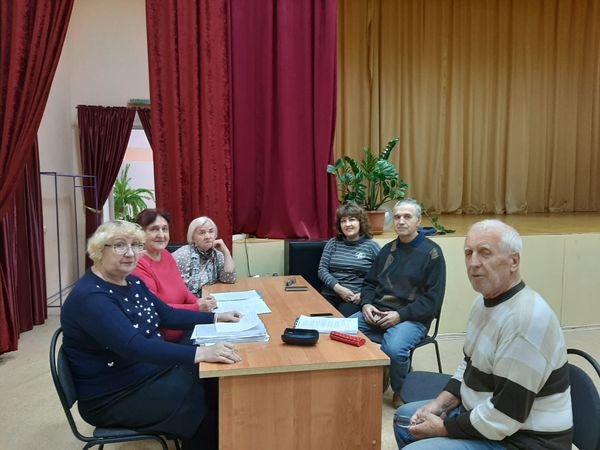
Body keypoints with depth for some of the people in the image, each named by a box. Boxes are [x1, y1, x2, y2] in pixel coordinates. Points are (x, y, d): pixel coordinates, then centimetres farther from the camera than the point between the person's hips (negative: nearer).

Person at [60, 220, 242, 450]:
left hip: (154, 371, 8)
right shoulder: (90, 296, -25)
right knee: (202, 408, -15)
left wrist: (215, 317, 4)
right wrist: (199, 353, -44)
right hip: (115, 396, -8)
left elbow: (167, 315, 14)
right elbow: (134, 346, -36)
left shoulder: (132, 282, 4)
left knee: (215, 386, -3)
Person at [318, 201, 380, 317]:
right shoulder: (332, 243, 14)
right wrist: (338, 288, -9)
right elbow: (322, 270, 7)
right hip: (330, 294, 2)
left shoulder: (371, 246, 6)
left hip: (355, 298, -2)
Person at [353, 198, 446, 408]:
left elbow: (433, 298, -9)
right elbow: (370, 283, 19)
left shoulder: (431, 252, -3)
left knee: (394, 348, -34)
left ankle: (401, 391, 0)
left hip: (412, 318, -5)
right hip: (376, 313, 5)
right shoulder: (388, 249, 15)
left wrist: (400, 315, -18)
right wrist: (366, 304, -3)